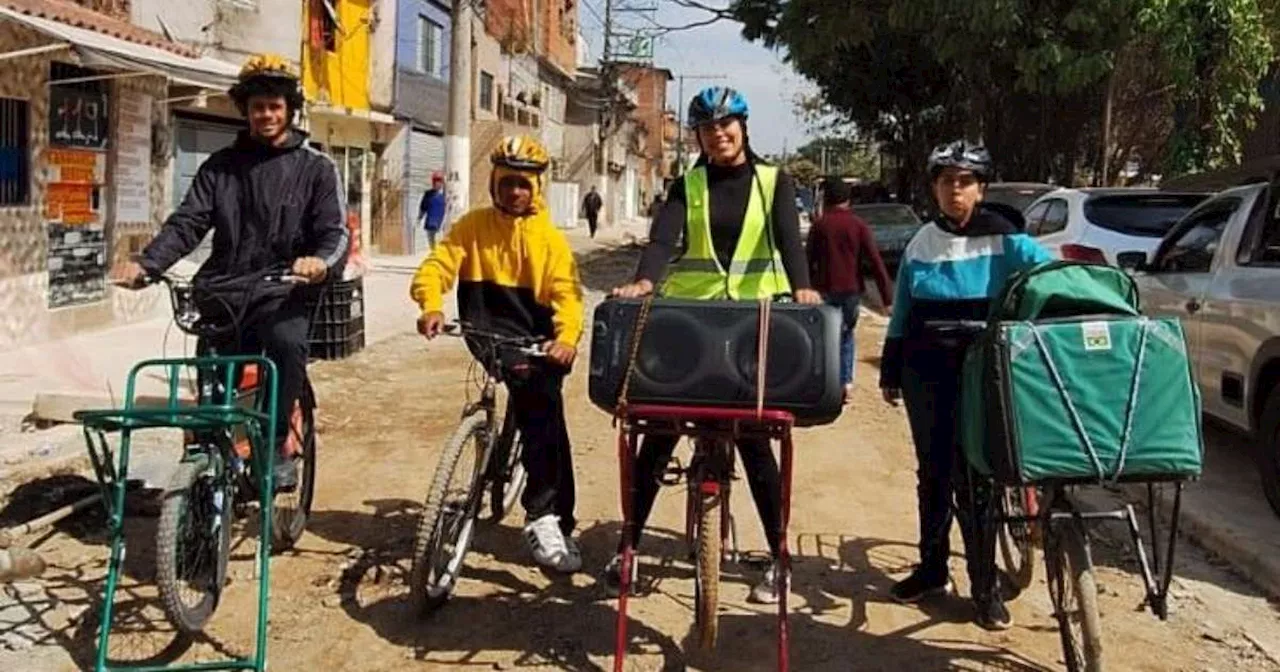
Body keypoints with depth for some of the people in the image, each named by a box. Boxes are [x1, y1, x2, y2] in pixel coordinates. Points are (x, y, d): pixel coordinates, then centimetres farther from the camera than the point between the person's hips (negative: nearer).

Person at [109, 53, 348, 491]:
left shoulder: (315, 168, 7)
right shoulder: (219, 167, 15)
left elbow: (335, 232, -4)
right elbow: (187, 223, 4)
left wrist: (322, 262, -29)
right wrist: (146, 264, -15)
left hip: (282, 291, -3)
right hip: (224, 292, 3)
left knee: (286, 342, -32)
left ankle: (276, 444, -16)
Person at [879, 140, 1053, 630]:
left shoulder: (1003, 240, -5)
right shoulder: (922, 244, 7)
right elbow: (902, 316, 12)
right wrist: (891, 374, 14)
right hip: (927, 370, 4)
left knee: (973, 476, -2)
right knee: (932, 471, 12)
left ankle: (985, 587, 10)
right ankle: (932, 568, 27)